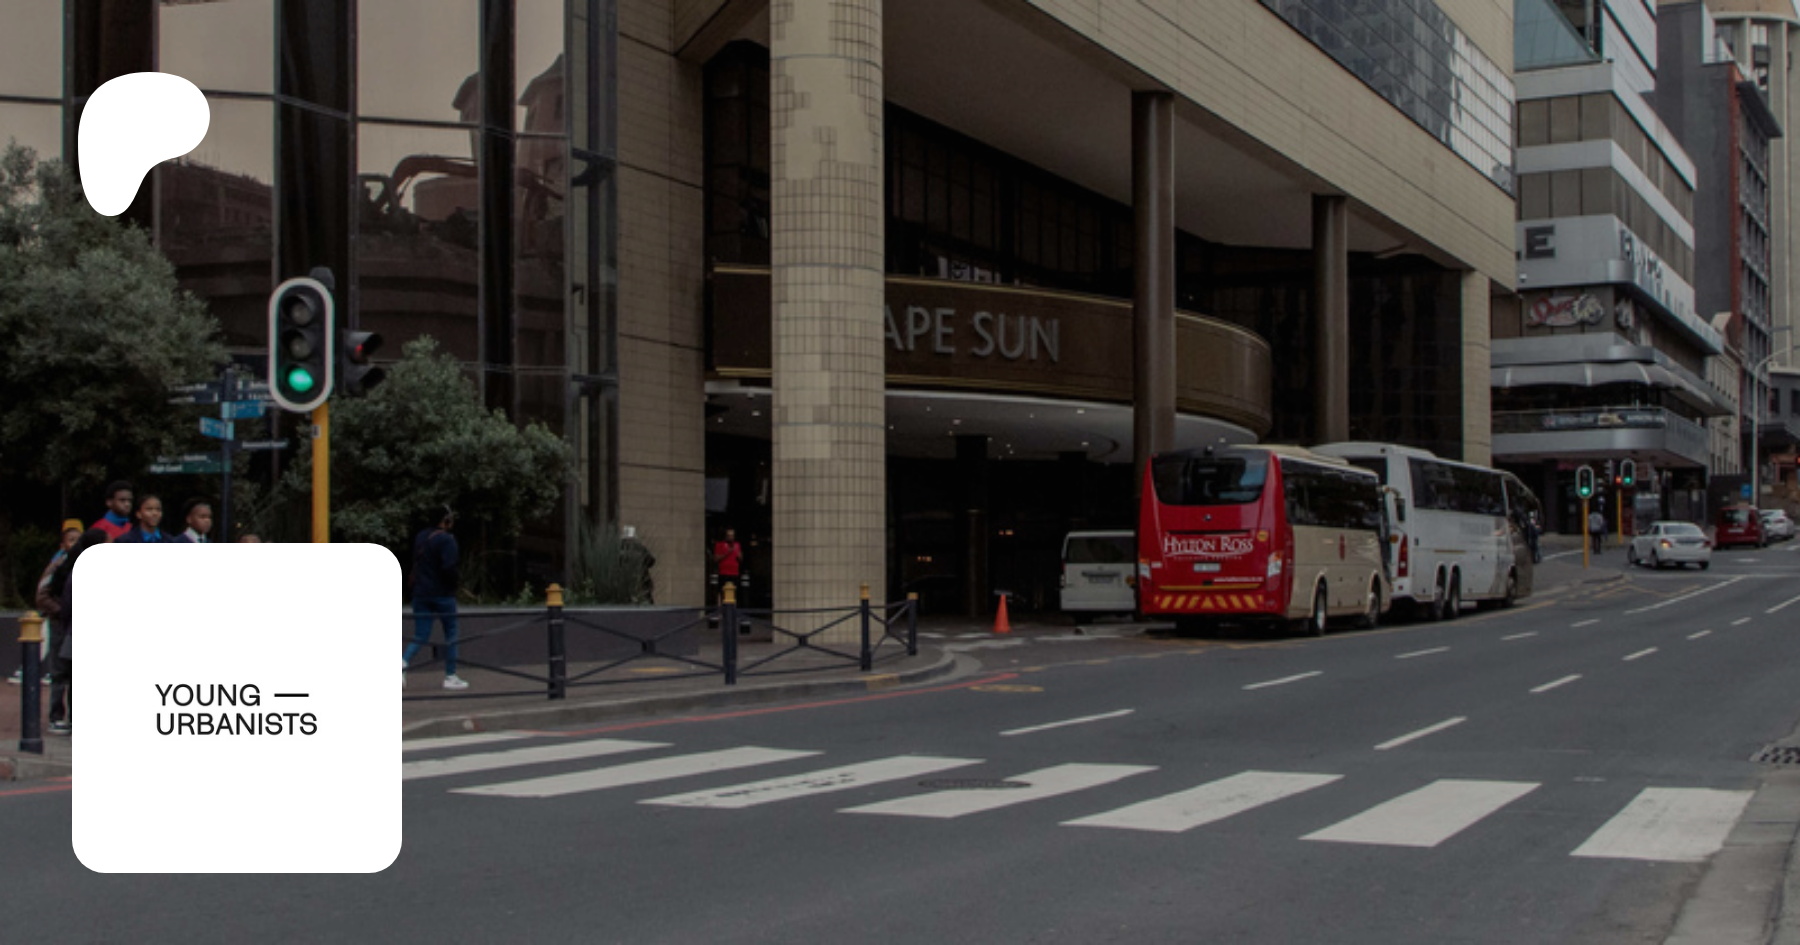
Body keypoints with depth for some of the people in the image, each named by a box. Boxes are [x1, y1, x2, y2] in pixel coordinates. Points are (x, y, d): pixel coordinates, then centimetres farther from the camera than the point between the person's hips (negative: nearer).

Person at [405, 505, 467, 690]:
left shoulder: (420, 537, 11)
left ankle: (403, 662, -22)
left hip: (420, 593, 6)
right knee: (450, 635, 9)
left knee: (420, 637, 6)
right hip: (442, 594, -6)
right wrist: (453, 585, -5)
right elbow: (449, 568, -20)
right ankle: (450, 677, 12)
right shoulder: (447, 540, -12)